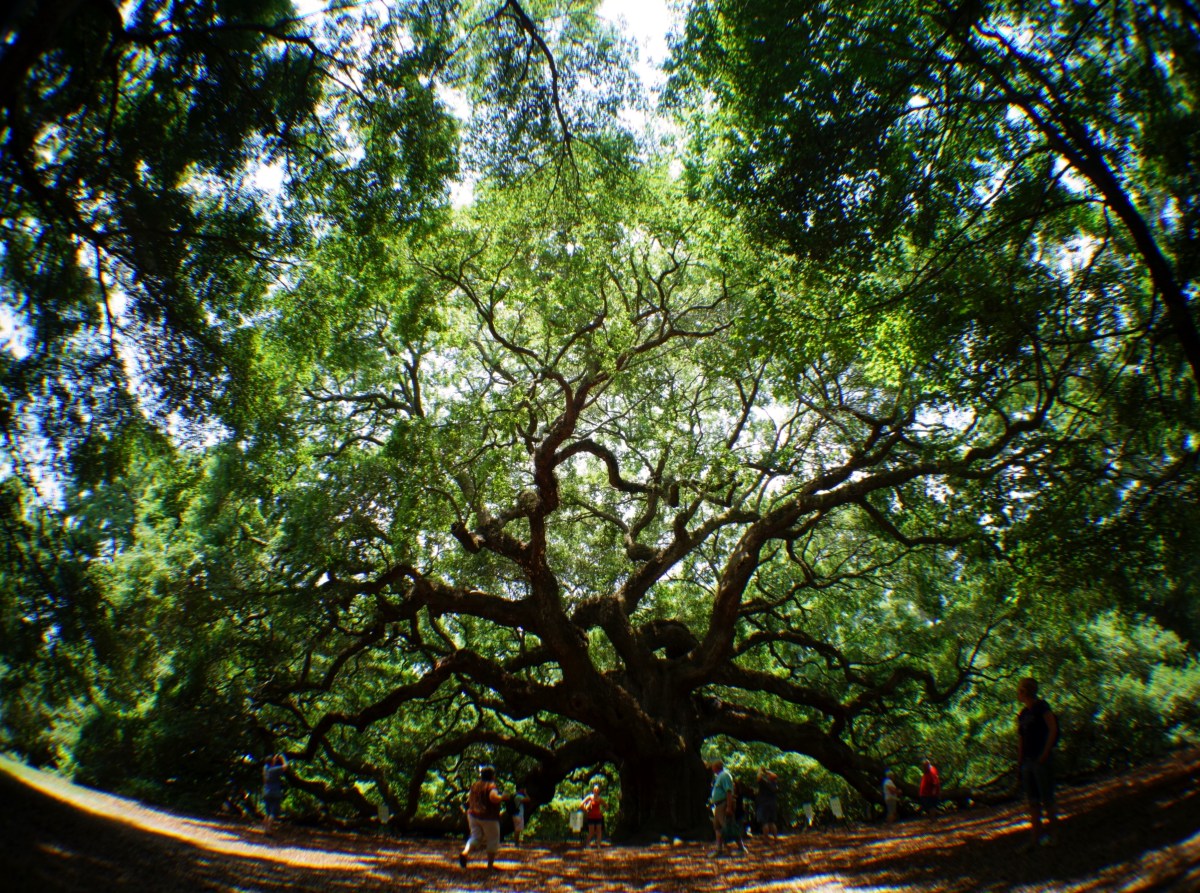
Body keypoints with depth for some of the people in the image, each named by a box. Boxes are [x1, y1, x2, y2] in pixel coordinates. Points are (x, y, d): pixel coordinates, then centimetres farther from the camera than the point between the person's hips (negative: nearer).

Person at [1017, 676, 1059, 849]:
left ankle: (1053, 834, 12)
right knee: (1032, 802, 8)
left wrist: (1045, 753, -17)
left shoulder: (1042, 707, -6)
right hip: (1028, 762, 7)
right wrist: (1019, 764, 14)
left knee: (1047, 799, -1)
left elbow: (1053, 729, -14)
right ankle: (1035, 838, 12)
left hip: (1041, 760, -7)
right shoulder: (1023, 714, 15)